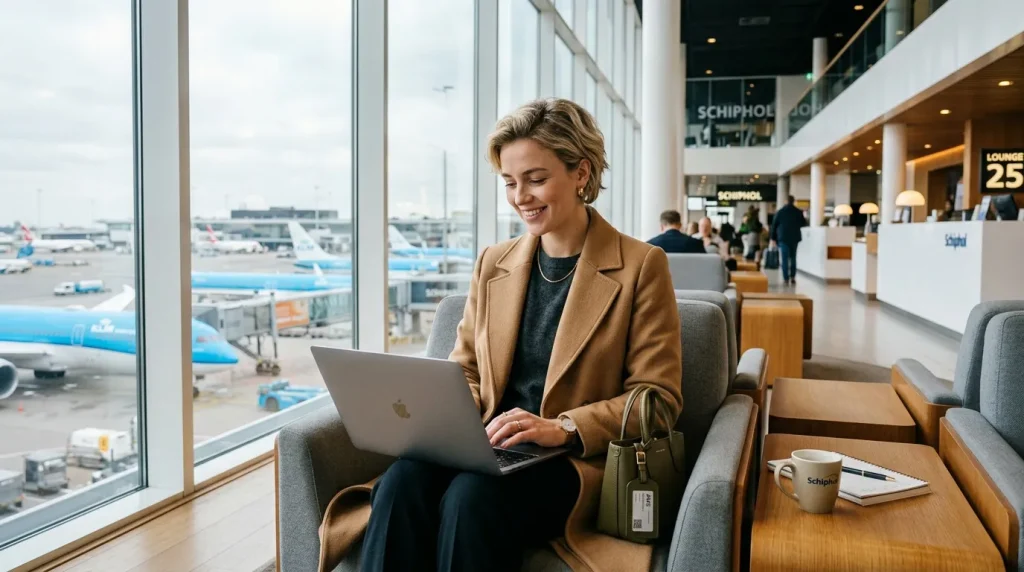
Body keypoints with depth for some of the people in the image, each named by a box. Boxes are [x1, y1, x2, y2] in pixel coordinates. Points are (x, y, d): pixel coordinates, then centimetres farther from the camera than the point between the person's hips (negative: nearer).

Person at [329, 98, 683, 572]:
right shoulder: (493, 262, 13)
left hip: (578, 460, -3)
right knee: (401, 481, -27)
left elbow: (658, 396, -4)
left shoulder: (641, 265, -2)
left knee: (472, 496, -32)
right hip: (488, 447, 4)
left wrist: (563, 427, -19)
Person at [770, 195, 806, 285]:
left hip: (783, 238, -2)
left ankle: (786, 278, -8)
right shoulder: (798, 212, -1)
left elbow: (774, 225, 0)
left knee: (784, 258, -2)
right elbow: (804, 224, 6)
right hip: (794, 238, 2)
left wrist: (773, 238, 6)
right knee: (793, 257, 14)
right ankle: (793, 277, 9)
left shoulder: (780, 212, -1)